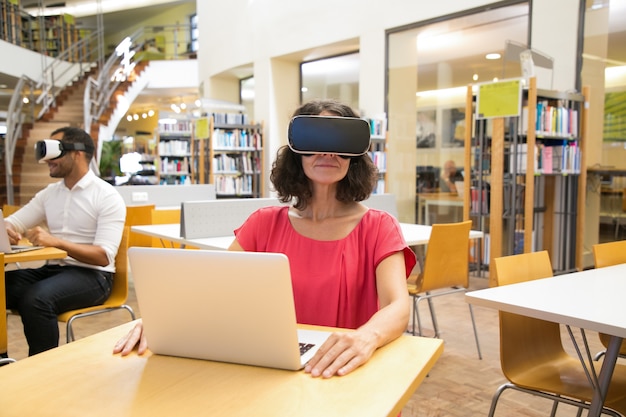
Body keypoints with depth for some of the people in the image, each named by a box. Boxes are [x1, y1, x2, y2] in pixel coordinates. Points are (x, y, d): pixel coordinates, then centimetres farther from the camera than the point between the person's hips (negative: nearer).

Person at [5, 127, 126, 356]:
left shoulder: (108, 197, -9)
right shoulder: (49, 193, 13)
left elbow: (104, 256, -18)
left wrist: (56, 241, -29)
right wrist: (6, 230, -15)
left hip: (91, 275, -6)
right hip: (52, 269, 6)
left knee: (37, 298, -33)